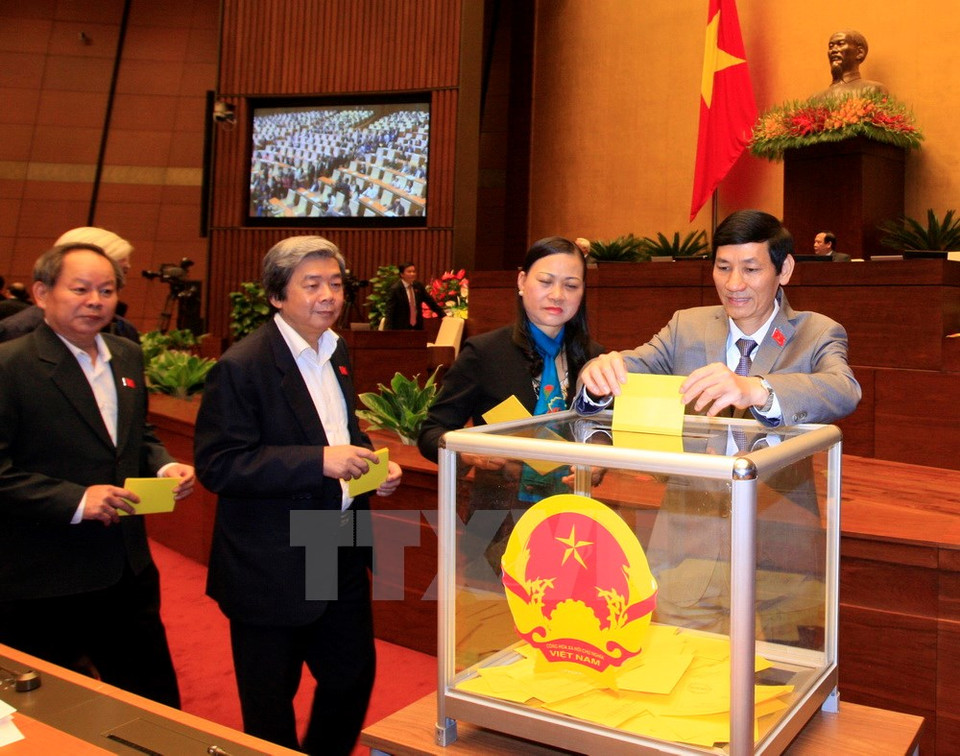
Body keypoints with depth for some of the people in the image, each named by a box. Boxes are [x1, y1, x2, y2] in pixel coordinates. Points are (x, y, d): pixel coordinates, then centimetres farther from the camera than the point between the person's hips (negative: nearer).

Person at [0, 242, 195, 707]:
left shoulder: (128, 357, 8)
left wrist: (165, 468, -1)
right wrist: (74, 500, -25)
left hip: (129, 571, 7)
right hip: (43, 585, -6)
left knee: (159, 710, 19)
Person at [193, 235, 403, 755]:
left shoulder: (336, 351, 7)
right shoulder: (241, 366, -17)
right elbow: (217, 464, -22)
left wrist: (373, 462, -1)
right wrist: (319, 461, -29)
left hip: (344, 559, 7)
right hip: (272, 571, -7)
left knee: (353, 677, 20)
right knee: (270, 711, 12)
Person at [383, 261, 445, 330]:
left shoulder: (418, 286, 5)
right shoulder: (394, 289, -11)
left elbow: (430, 302, 15)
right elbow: (390, 312, -15)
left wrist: (443, 315, 14)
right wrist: (388, 330, -25)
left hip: (417, 327, 5)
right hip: (401, 329, -5)